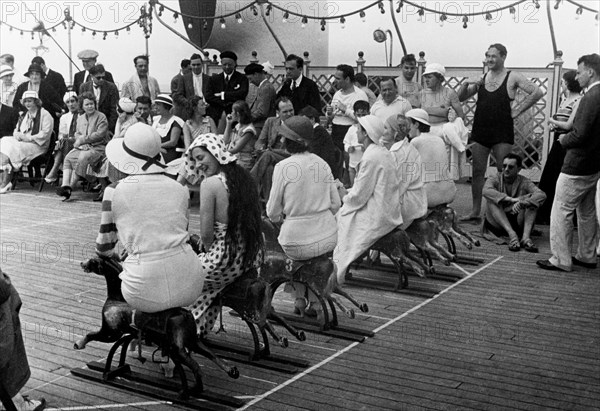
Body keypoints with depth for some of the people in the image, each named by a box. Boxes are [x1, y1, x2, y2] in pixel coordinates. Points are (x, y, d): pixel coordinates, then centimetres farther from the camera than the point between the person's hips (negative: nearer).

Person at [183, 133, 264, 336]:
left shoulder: (210, 184, -16)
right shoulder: (244, 177, 6)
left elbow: (206, 235, -17)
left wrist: (207, 251, 5)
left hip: (227, 263, -7)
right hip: (253, 259, 7)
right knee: (205, 264, 33)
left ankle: (194, 329, 34)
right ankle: (201, 328, 41)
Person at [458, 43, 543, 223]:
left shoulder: (512, 77, -2)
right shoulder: (480, 79, 11)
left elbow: (537, 92, -8)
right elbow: (459, 98, 11)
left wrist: (517, 110, -9)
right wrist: (466, 83, -7)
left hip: (502, 133, -4)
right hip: (480, 131, 4)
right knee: (478, 172, 6)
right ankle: (476, 212, 13)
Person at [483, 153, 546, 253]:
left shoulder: (524, 182, 1)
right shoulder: (494, 179, 0)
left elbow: (542, 195, -18)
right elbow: (486, 191, -25)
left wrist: (522, 203, -37)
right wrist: (511, 199, -35)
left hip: (518, 224, 1)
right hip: (498, 225, -1)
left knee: (531, 200, -17)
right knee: (491, 200, -24)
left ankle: (526, 237, -34)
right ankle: (512, 234, -37)